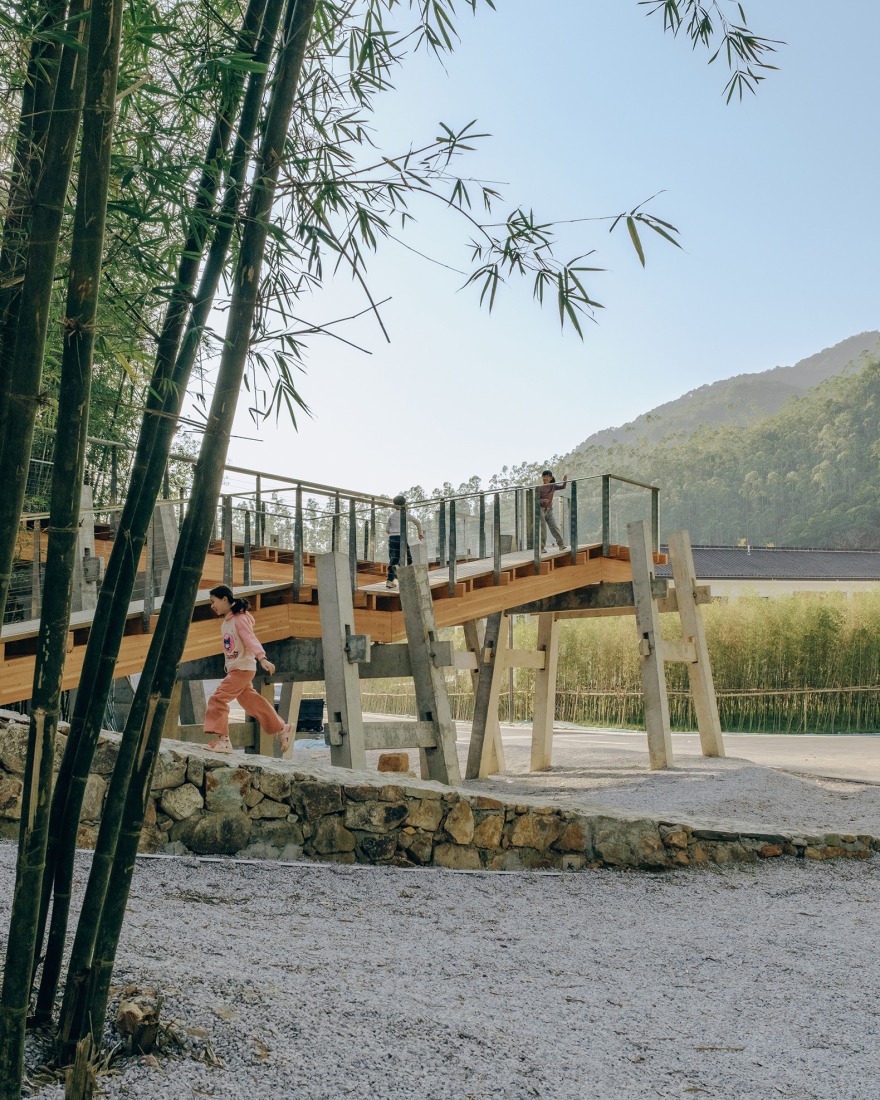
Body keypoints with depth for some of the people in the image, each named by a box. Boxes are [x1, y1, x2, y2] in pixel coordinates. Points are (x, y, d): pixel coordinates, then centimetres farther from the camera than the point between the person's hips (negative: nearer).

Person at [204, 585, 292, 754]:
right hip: (233, 669, 9)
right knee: (252, 702, 13)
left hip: (243, 668, -9)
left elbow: (250, 639, -27)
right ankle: (281, 729, 23)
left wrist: (262, 658, -40)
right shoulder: (226, 622, 13)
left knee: (218, 699, -14)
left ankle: (222, 739, -13)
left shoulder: (239, 619, -14)